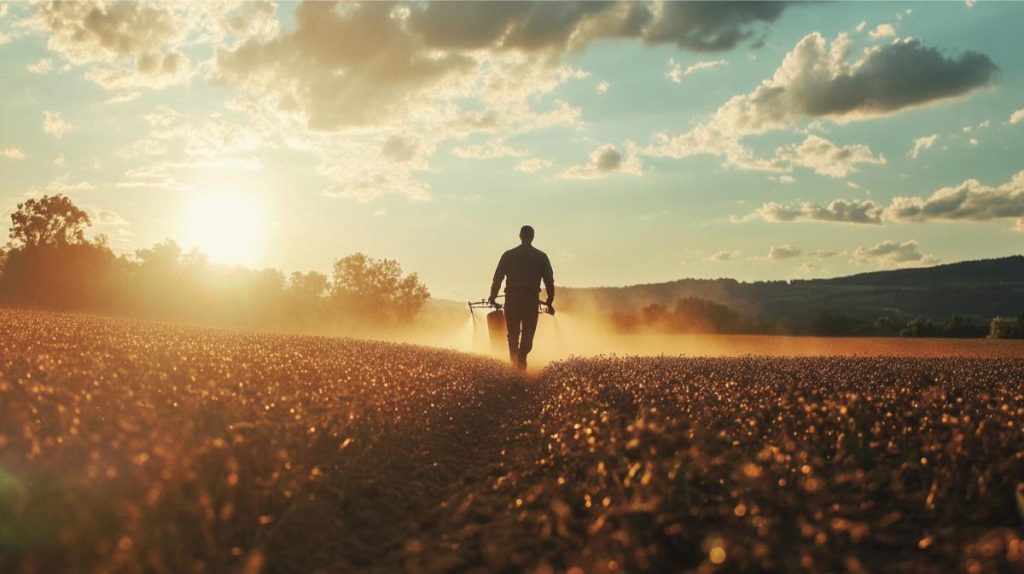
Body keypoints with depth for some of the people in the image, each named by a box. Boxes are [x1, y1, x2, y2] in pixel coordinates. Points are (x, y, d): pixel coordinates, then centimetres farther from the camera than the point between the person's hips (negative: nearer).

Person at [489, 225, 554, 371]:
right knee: (528, 334, 2)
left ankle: (514, 363, 12)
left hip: (512, 298, 1)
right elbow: (549, 281, 4)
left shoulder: (509, 255, 4)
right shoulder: (541, 256, 5)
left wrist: (492, 297, 11)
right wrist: (550, 301, 11)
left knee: (513, 334, 12)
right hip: (532, 298, -1)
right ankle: (521, 359, -18)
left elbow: (498, 277, 2)